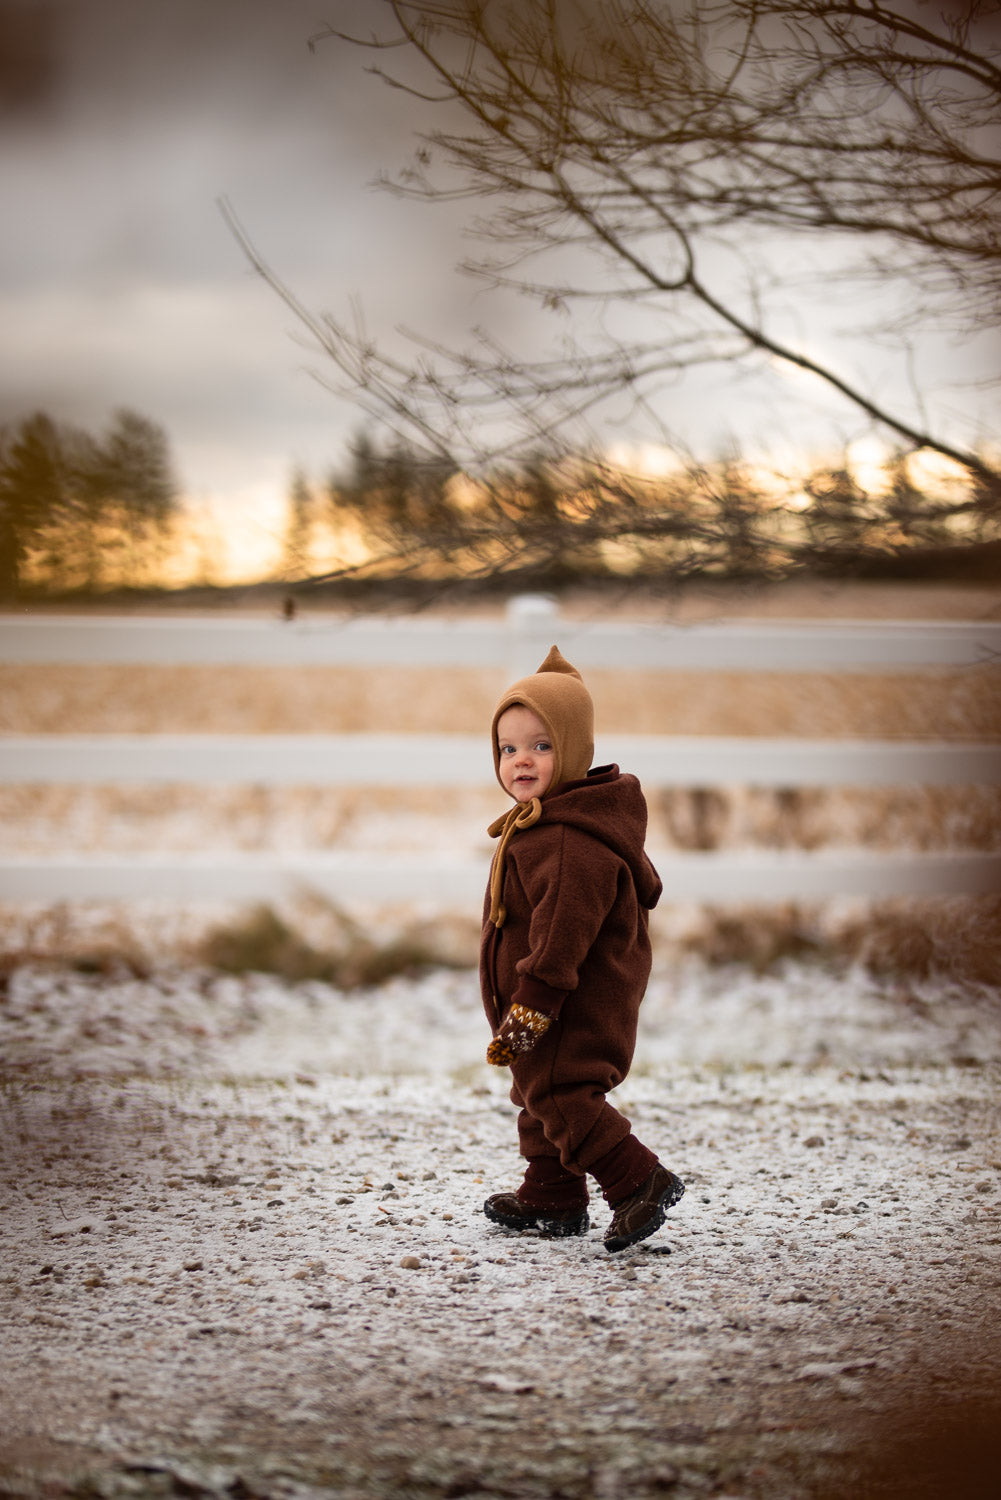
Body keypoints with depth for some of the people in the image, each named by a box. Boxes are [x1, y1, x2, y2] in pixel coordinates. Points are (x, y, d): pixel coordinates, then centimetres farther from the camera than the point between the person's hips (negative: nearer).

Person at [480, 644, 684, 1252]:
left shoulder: (575, 840, -24)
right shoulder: (542, 823, 13)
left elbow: (562, 932, -28)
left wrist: (529, 1008, -27)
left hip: (576, 1011, -11)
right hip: (567, 1009, 11)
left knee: (560, 1095, -14)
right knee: (538, 1093, 19)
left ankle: (642, 1182, -13)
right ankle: (552, 1198, 30)